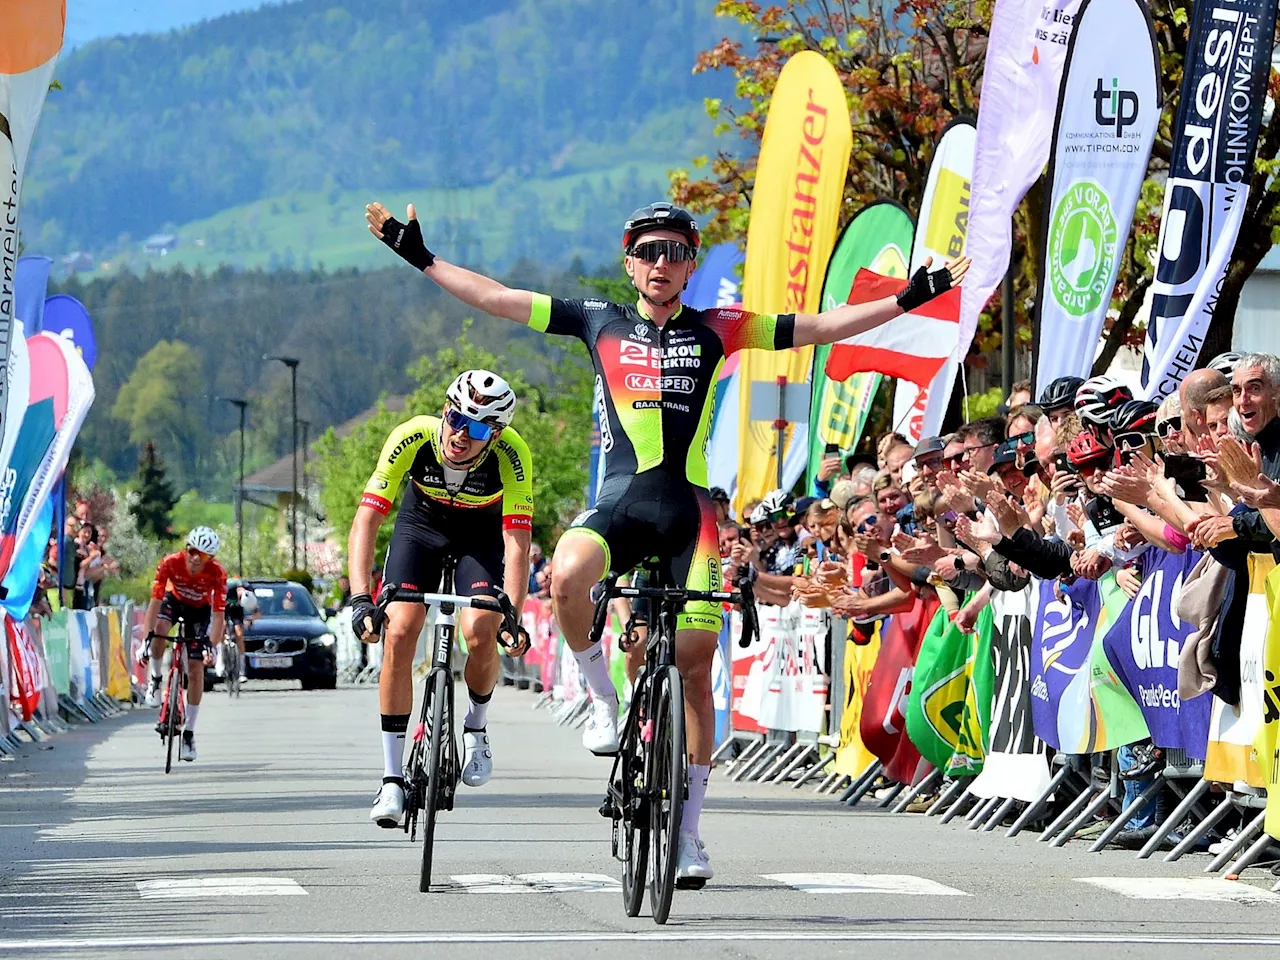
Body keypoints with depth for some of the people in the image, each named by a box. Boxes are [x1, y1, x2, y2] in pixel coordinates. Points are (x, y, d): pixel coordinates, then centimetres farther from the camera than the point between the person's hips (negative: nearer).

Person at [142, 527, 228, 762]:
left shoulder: (217, 573, -32)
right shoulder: (170, 563, -33)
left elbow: (219, 613, -31)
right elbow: (155, 600, -33)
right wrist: (148, 635, -42)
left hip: (200, 610, 0)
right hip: (174, 600, 0)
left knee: (195, 669, -9)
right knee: (159, 630, -35)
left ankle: (189, 731, 0)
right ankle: (156, 679, -7)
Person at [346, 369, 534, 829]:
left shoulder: (511, 454, -34)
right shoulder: (412, 437, -33)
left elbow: (517, 542, -35)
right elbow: (366, 520, -34)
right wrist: (361, 599, -44)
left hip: (483, 529, -1)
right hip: (422, 521, 1)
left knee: (480, 636, -22)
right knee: (399, 632, -17)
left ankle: (476, 728, 11)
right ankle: (392, 778, -9)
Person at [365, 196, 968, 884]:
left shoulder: (716, 330, 6)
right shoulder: (600, 323, 8)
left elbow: (818, 327, 6)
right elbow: (494, 298, 11)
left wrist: (910, 299, 1)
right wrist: (419, 257, 8)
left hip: (689, 510, 0)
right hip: (619, 502, 0)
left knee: (695, 664, -1)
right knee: (566, 576, -34)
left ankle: (689, 830, 10)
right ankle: (605, 702, -8)